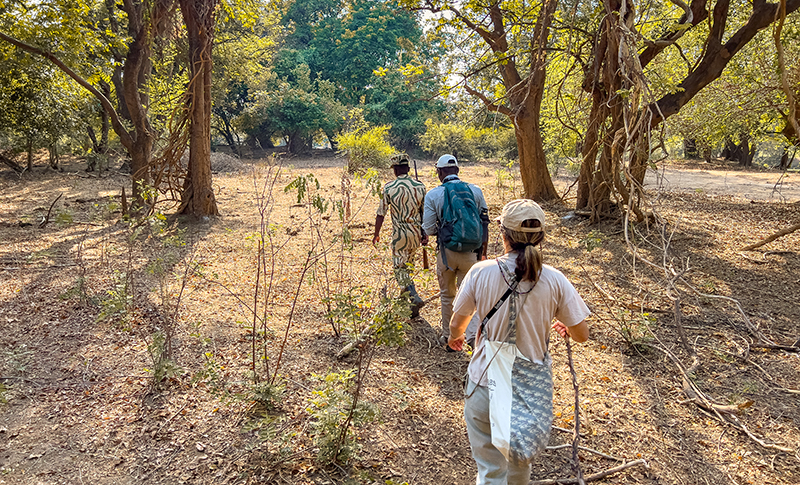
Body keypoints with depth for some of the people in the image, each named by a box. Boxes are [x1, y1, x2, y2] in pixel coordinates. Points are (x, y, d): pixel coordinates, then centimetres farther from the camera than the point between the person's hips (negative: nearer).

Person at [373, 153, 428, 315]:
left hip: (400, 234, -4)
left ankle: (415, 298, -15)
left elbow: (381, 214, -6)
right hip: (416, 233, 4)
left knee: (400, 269, 2)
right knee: (407, 263, 23)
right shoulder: (420, 186, 0)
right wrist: (425, 235, 12)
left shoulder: (389, 187, -10)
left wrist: (376, 234, 6)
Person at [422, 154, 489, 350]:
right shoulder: (475, 190, 2)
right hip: (470, 253, 1)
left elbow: (428, 230, -5)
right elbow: (484, 224, 6)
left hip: (447, 252, -1)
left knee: (447, 296, 17)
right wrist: (483, 252, 16)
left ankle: (448, 338, 29)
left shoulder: (433, 195, -5)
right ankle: (475, 337, -11)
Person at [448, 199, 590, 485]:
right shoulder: (554, 280, -12)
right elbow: (581, 334, -2)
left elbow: (456, 324, -2)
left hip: (486, 386, -2)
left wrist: (454, 337, 22)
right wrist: (564, 328, 21)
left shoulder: (481, 272, -14)